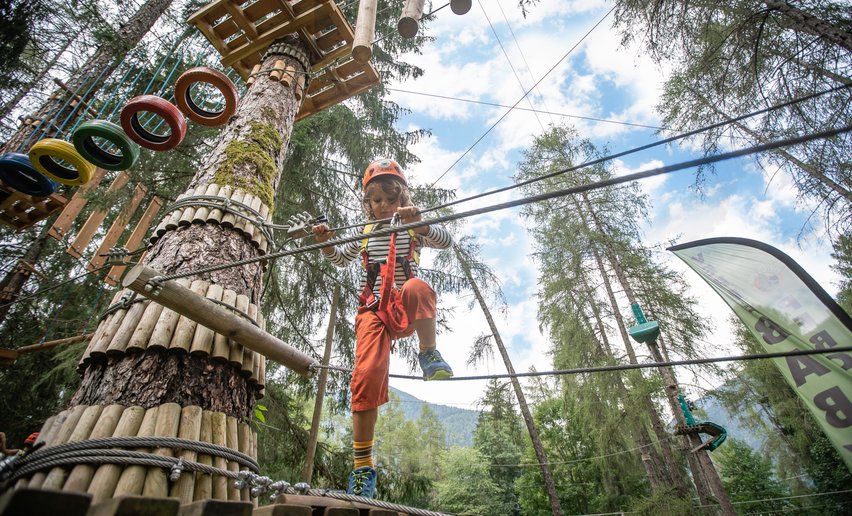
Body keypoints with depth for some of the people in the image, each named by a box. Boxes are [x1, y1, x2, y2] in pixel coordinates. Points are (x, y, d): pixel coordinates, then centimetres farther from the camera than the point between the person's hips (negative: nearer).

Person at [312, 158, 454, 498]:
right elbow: (341, 259, 28)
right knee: (367, 375, -16)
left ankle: (429, 354, -16)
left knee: (417, 288, -38)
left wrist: (419, 224, -25)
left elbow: (446, 241, -7)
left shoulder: (414, 228, 10)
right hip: (373, 312, 2)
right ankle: (363, 465, -3)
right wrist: (326, 243, 6)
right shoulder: (365, 233, 18)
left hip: (406, 311, -1)